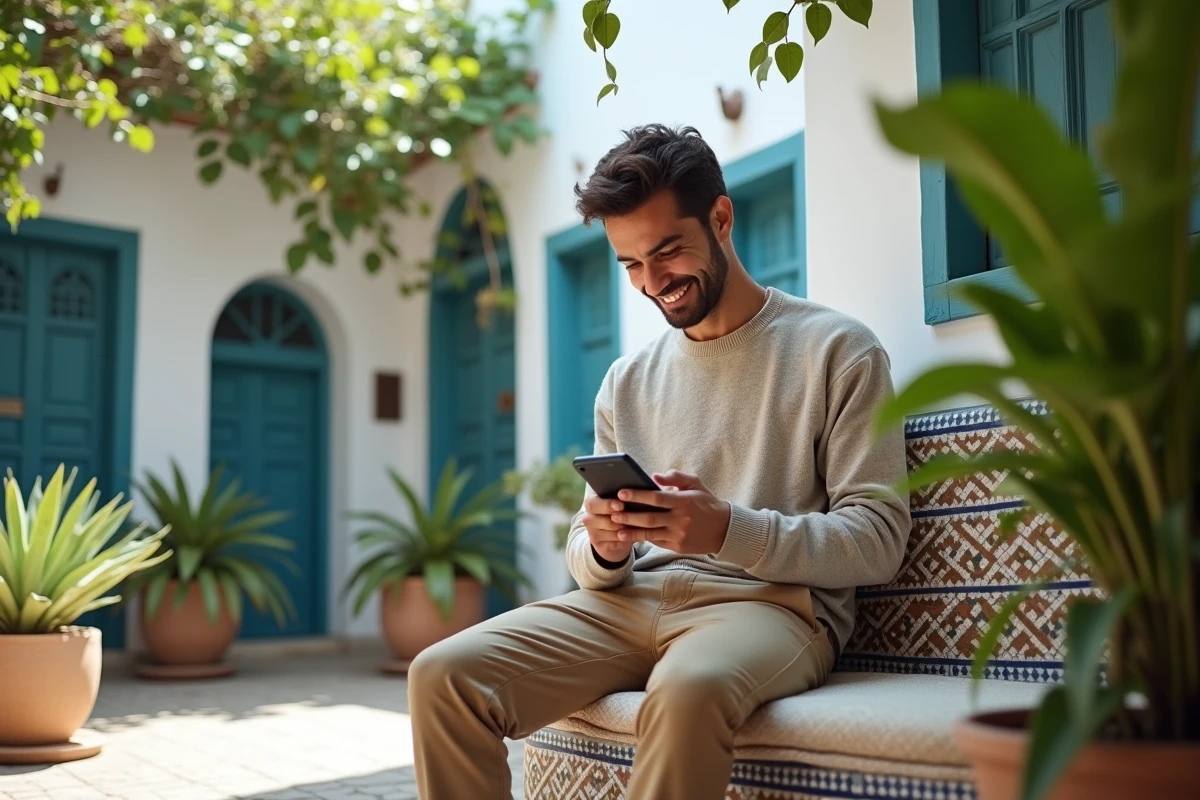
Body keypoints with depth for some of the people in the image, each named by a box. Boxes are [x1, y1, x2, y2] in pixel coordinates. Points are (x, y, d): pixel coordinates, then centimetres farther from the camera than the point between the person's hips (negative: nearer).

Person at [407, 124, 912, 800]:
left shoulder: (837, 350, 2)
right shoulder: (627, 382, 17)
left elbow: (877, 540, -5)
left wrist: (730, 531, -20)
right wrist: (604, 549, -8)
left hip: (770, 603, -4)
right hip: (632, 602, 5)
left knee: (688, 689, -40)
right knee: (443, 677, -19)